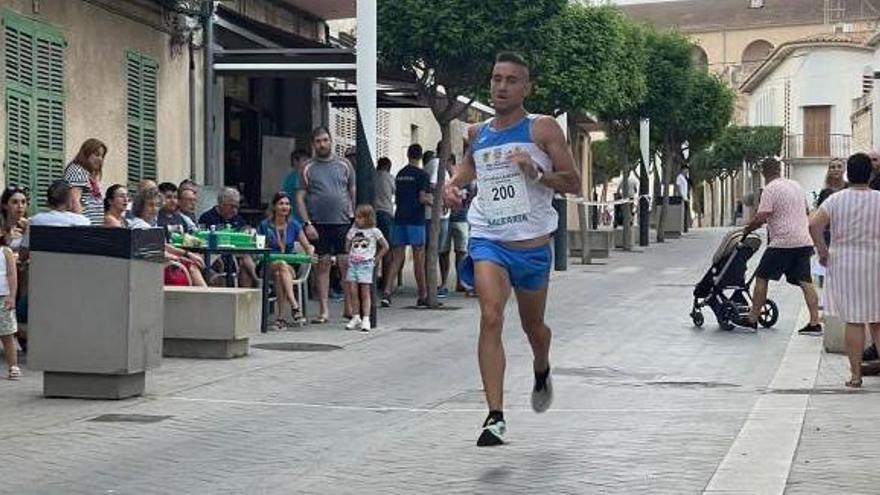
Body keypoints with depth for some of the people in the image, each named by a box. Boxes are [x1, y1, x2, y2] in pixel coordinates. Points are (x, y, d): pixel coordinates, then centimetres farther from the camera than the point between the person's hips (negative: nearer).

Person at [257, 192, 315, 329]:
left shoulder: (294, 225, 9)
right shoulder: (265, 226, 3)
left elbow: (307, 246, 11)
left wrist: (311, 254, -11)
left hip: (290, 265, 2)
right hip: (268, 265, -2)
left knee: (279, 274, -34)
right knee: (282, 265, -36)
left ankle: (280, 317, -37)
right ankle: (294, 306, -50)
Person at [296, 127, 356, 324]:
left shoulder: (344, 165, 9)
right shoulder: (308, 168, 6)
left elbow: (354, 193, 11)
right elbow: (300, 197, 3)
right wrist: (307, 223, -6)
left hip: (343, 222, 0)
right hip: (318, 224, 0)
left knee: (346, 264, -1)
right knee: (323, 265, 2)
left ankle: (349, 307, 7)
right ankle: (324, 310, 6)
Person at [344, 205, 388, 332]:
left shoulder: (374, 231, 2)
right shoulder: (352, 230, 13)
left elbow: (385, 246, 7)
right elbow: (347, 246, 21)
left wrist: (376, 258, 3)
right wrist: (350, 255, 6)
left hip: (366, 264, -4)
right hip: (353, 264, 4)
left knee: (365, 292, -6)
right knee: (352, 291, -2)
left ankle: (366, 319, -6)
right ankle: (356, 318, 5)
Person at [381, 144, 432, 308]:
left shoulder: (400, 174, 13)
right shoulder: (422, 174, -6)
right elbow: (422, 198, -14)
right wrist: (431, 200, 5)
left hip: (399, 218, 5)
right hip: (415, 220, -5)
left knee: (397, 258, 4)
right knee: (419, 258, 2)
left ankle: (387, 291, -10)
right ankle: (423, 296, 9)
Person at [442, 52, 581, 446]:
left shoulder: (543, 129, -4)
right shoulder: (477, 134, 7)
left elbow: (574, 184, -6)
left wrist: (536, 172, -22)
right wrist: (453, 184, 9)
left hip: (532, 244, -1)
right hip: (488, 240, 1)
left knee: (533, 325, 18)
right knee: (491, 318, -22)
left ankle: (542, 373, 55)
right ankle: (495, 417, -26)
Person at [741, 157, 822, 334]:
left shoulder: (770, 189, -9)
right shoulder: (796, 185, 17)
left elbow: (762, 217, -16)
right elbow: (806, 211, 27)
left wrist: (747, 230, -3)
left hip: (783, 242, -7)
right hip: (804, 241, 7)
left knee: (761, 278, 3)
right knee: (805, 281, 5)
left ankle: (752, 320, 4)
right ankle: (814, 323, -2)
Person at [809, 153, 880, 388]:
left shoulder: (836, 200, -4)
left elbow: (814, 224, -15)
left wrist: (823, 251, -5)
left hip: (844, 265, 0)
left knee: (853, 321, 3)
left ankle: (855, 375, 4)